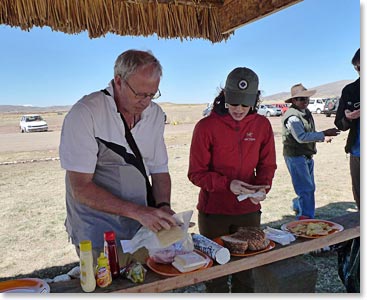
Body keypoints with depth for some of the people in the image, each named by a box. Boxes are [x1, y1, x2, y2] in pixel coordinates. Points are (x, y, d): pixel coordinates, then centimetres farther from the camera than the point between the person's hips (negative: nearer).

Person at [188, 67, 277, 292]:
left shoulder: (262, 125, -2)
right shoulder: (206, 126, -13)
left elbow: (267, 165, 6)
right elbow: (196, 173, -10)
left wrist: (262, 188, -14)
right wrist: (227, 184, -24)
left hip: (249, 210, 3)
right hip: (214, 212, -2)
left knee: (246, 269, 17)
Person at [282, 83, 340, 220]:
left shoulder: (306, 113, 12)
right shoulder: (292, 117, -19)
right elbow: (301, 137, -30)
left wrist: (323, 138, 4)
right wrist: (324, 133, -30)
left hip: (307, 155, 10)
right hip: (295, 156, -10)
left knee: (309, 186, 19)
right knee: (306, 188, -8)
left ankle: (297, 206, 37)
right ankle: (306, 216, 2)